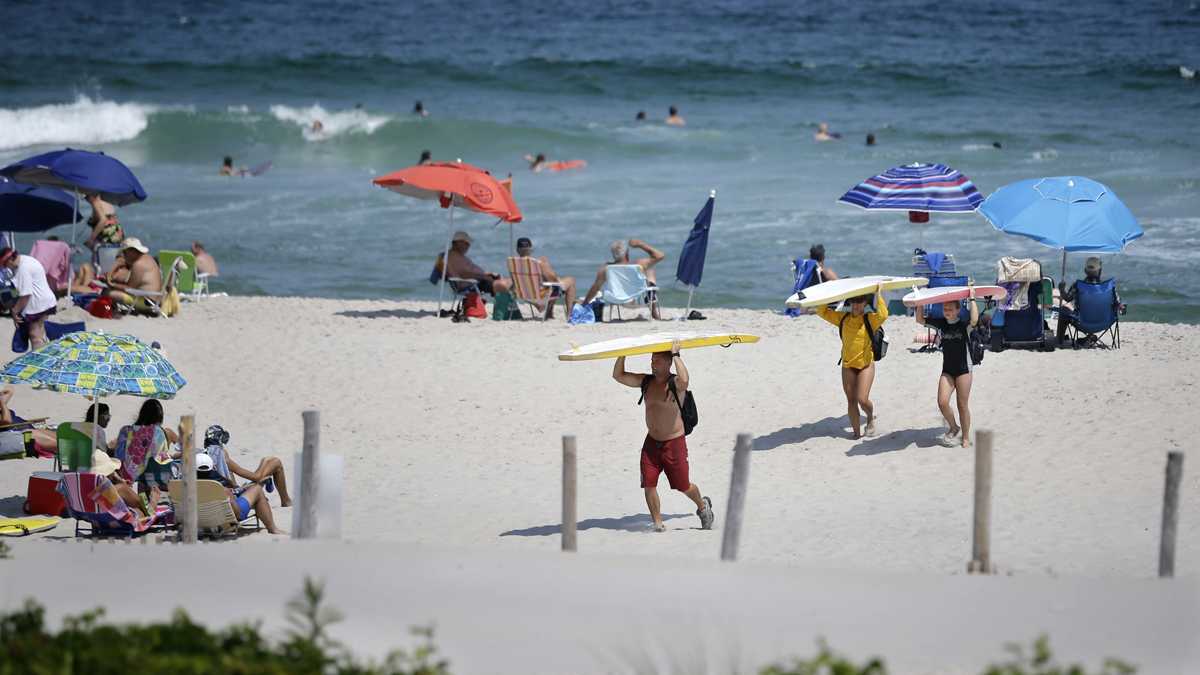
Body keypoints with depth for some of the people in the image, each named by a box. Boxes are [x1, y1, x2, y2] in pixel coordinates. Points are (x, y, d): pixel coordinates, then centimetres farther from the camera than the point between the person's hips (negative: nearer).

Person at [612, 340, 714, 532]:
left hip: (674, 442, -5)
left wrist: (675, 355, -31)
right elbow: (618, 375, 5)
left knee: (683, 486, 7)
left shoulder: (675, 384, -15)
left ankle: (703, 506, 36)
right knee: (648, 484, -3)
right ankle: (658, 524, 7)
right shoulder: (646, 381, 4)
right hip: (651, 442, 5)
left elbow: (684, 380, -39)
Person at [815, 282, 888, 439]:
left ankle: (871, 417, 22)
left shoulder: (870, 319, -9)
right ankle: (856, 432, 17)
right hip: (847, 365, 4)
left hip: (865, 364, -4)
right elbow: (822, 312, 7)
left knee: (862, 399, -11)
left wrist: (878, 295, -25)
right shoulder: (842, 318, 3)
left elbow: (882, 315, -29)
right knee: (851, 401, 6)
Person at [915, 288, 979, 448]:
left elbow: (974, 320, -32)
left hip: (963, 369, -4)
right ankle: (953, 427, 15)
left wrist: (972, 300, -25)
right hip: (947, 370, 4)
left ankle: (965, 438, 15)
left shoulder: (964, 325, -9)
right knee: (942, 402, -11)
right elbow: (920, 320, 8)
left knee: (962, 404, 2)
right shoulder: (941, 323, 5)